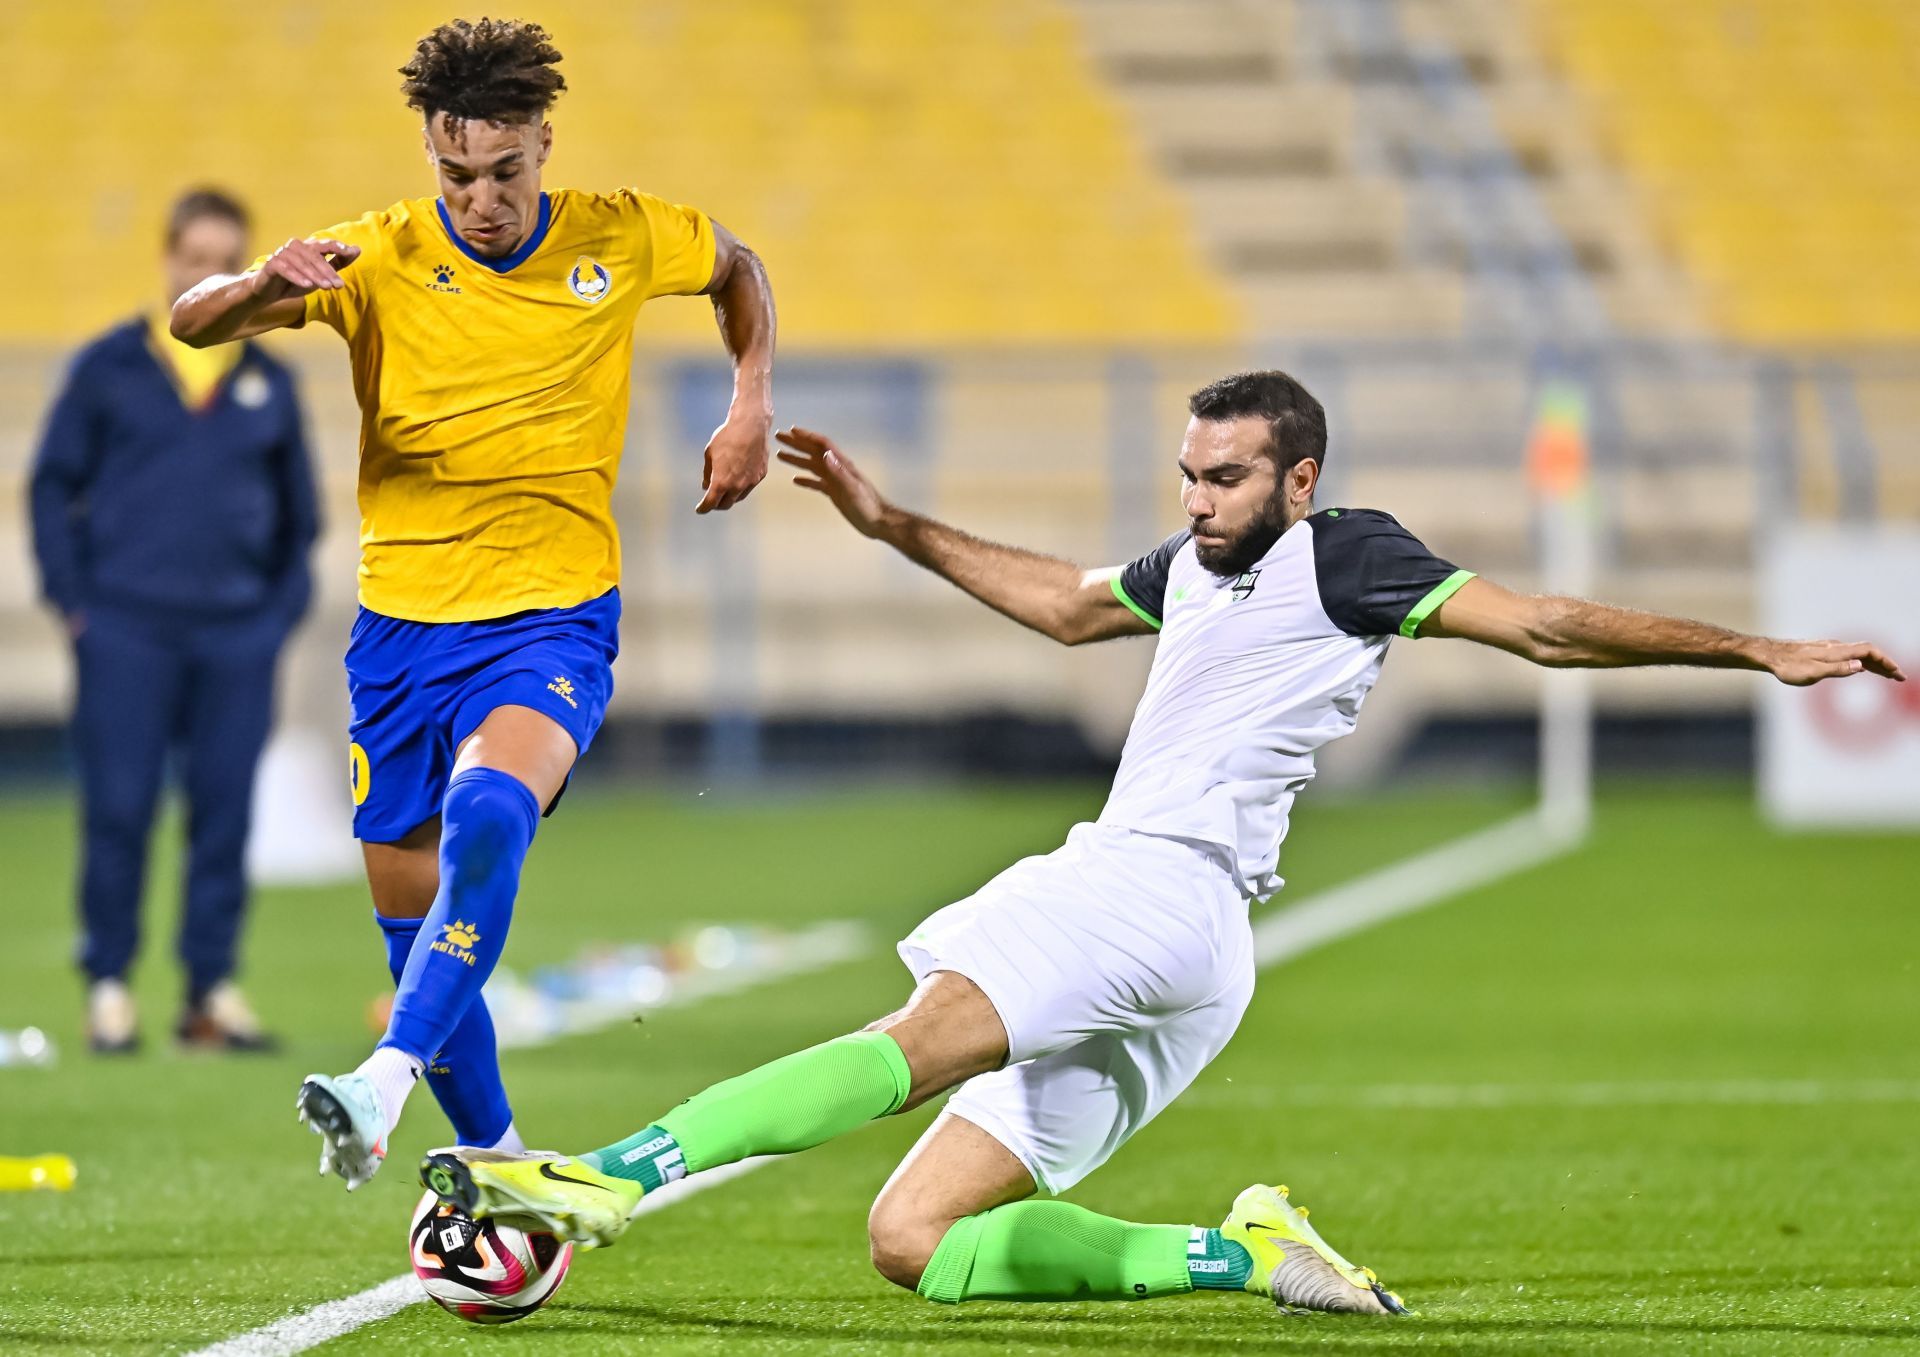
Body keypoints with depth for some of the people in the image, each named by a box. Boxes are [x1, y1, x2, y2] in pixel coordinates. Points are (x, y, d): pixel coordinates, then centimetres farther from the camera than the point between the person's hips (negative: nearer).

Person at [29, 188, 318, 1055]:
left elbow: (298, 514, 18)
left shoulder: (268, 384, 11)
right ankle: (108, 985, 2)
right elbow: (54, 486, 6)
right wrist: (72, 600, -1)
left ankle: (213, 988, 8)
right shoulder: (108, 368, 4)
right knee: (118, 810, -5)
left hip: (237, 638, 2)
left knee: (225, 813, 2)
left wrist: (283, 608, 8)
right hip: (125, 631, -2)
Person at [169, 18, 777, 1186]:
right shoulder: (380, 259, -6)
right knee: (414, 927, 7)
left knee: (487, 815, -33)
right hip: (402, 626, 2)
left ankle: (386, 1086, -41)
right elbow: (192, 323, -15)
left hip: (553, 621, -2)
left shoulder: (621, 239, -3)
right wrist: (262, 287, -37)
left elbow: (738, 269, 19)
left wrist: (753, 407, 6)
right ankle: (494, 1157, 29)